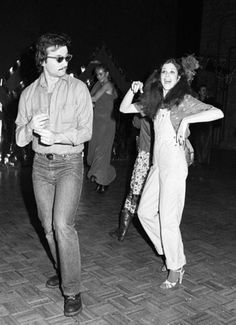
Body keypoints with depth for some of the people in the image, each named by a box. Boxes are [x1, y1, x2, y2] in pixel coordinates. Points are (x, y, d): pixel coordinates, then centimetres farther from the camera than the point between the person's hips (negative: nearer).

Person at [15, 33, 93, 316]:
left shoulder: (78, 88, -5)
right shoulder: (29, 93, 4)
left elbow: (86, 131, -8)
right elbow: (19, 139, 3)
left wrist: (56, 137, -24)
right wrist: (31, 127, -20)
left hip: (69, 163, -4)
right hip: (41, 164, 4)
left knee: (63, 223, -17)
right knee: (48, 225, 13)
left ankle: (72, 290, -5)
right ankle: (63, 270, 35)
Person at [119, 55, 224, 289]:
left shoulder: (184, 100, -5)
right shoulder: (155, 101, 14)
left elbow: (217, 113, -18)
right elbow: (124, 108, 15)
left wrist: (186, 119, -23)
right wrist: (133, 90, -1)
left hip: (174, 164, -7)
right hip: (157, 164, 7)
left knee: (168, 219, -3)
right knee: (144, 212, 11)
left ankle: (176, 268, 15)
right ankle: (170, 253, 29)